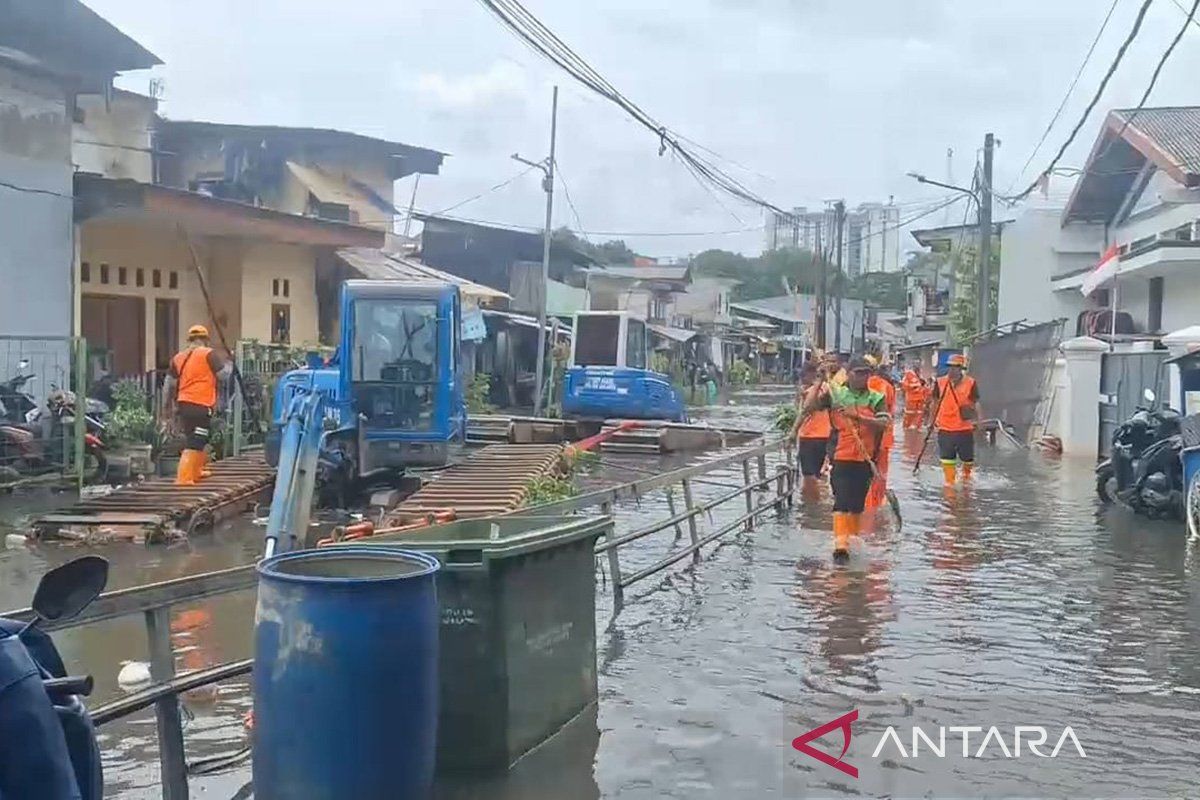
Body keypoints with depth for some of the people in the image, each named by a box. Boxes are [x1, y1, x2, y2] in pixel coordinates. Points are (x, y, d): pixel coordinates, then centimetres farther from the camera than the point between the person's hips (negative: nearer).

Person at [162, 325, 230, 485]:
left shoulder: (179, 357, 13)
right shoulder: (208, 354, -4)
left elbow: (169, 383, 15)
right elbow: (223, 375, -7)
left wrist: (167, 405, 23)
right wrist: (228, 366, 15)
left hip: (183, 404, 7)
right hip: (201, 405, -7)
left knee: (197, 439, 24)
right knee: (194, 443, -8)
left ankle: (196, 471, 35)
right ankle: (183, 477, -16)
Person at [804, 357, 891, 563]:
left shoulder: (876, 399, 5)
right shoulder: (835, 394, 3)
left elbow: (884, 424, -10)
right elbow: (808, 407, -6)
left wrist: (858, 416, -22)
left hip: (865, 459, 2)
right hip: (841, 458, -2)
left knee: (858, 504, 11)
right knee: (842, 501, -11)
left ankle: (851, 539, 26)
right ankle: (840, 545, -15)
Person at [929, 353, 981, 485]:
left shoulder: (971, 383, -4)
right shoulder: (940, 382, 1)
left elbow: (976, 404, 2)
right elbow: (934, 403, 11)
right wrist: (933, 420, 9)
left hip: (965, 428, -1)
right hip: (945, 428, 1)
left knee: (967, 458, 13)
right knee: (947, 459, 1)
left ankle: (967, 478, 38)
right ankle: (949, 482, 11)